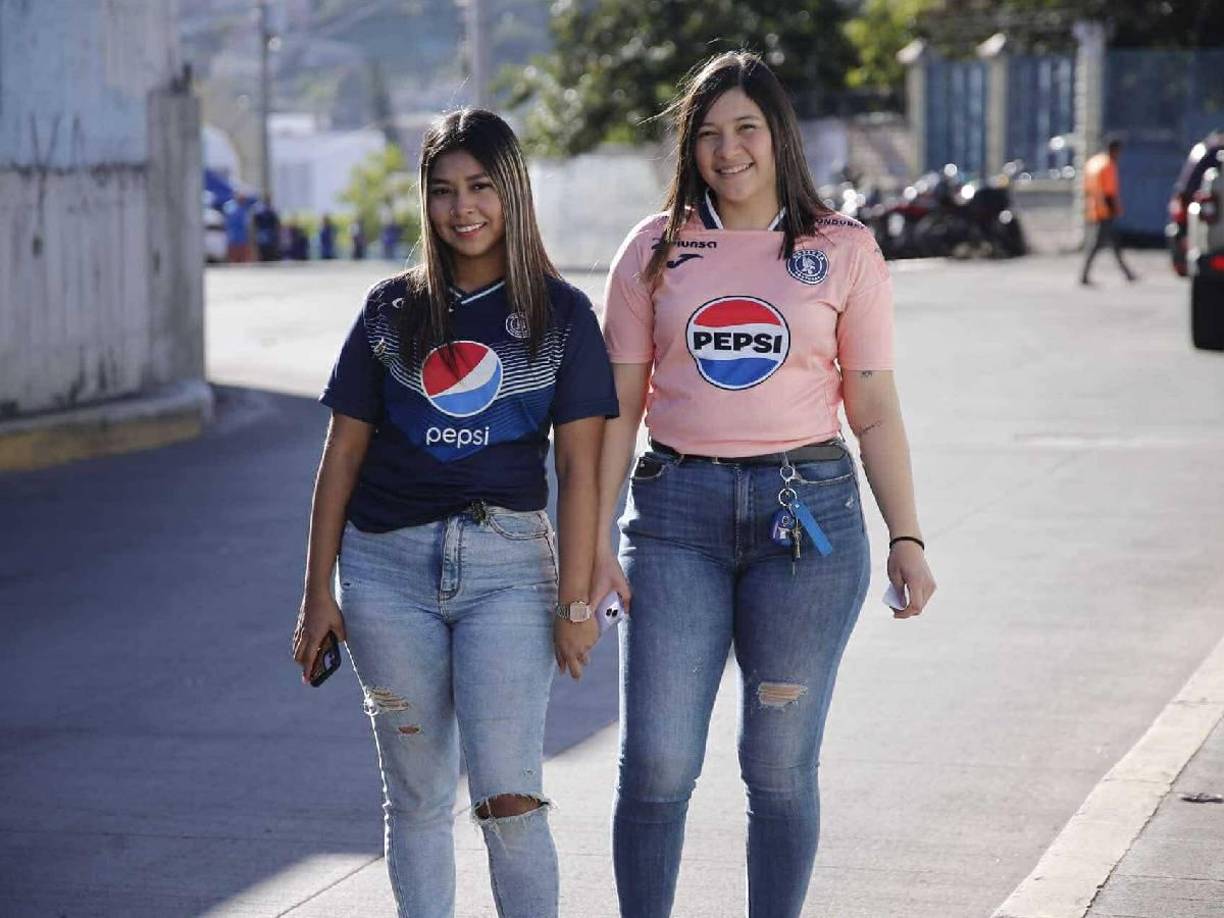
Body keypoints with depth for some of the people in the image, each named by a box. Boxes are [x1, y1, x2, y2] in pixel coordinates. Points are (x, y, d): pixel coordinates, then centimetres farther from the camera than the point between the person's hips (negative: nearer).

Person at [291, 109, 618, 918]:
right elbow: (343, 453, 9)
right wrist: (317, 592, 5)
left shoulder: (561, 314, 3)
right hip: (388, 567, 2)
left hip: (507, 562, -2)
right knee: (417, 798, 7)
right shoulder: (393, 310, 9)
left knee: (509, 800, -10)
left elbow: (579, 467, -1)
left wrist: (576, 602, -7)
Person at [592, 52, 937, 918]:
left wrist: (907, 537, -2)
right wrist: (597, 537, 0)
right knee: (656, 764, -4)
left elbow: (875, 410, 5)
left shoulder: (844, 251, 5)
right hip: (678, 513, 1)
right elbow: (620, 406, 7)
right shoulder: (656, 250, 7)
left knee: (780, 766, 5)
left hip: (808, 513, 0)